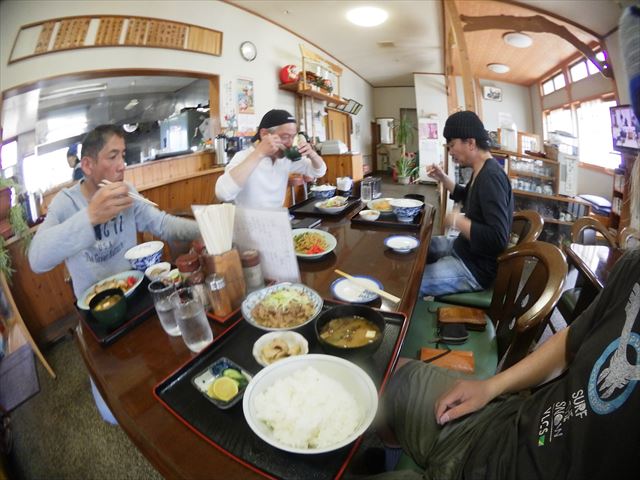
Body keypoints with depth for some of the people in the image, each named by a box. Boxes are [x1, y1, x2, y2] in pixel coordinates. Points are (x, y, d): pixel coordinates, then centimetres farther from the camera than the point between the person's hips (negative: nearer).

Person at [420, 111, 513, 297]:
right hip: (465, 248, 11)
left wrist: (458, 221, -25)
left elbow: (498, 238, -35)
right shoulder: (482, 171, 5)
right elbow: (466, 198, 26)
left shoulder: (491, 177, -27)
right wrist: (443, 178, 11)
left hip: (477, 267, -10)